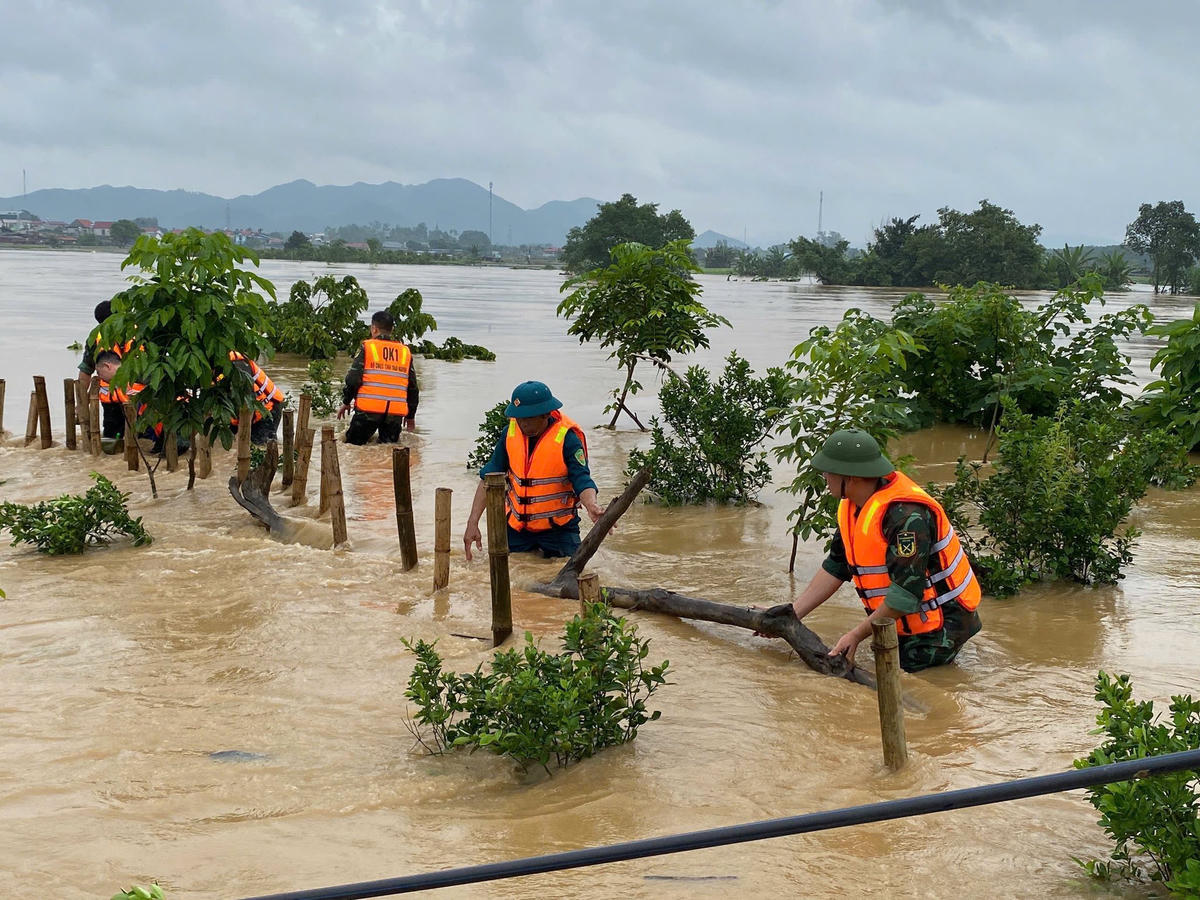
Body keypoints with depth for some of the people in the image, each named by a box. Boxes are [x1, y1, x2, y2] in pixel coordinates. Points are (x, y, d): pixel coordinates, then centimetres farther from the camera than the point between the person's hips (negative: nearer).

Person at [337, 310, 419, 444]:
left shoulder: (367, 347, 1)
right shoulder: (406, 352, 14)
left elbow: (353, 379, -4)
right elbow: (413, 387, 17)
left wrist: (346, 403, 11)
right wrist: (411, 415, 26)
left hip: (369, 409, -3)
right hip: (396, 413, 4)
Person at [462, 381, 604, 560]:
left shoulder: (567, 438, -17)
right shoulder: (511, 433, -4)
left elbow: (582, 480, -23)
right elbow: (488, 478, -1)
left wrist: (592, 506, -46)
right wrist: (472, 522, -8)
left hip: (558, 528, -4)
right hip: (516, 528, 4)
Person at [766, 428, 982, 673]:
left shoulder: (906, 515, -28)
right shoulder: (852, 507, 3)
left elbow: (907, 592, -29)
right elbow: (836, 567, 10)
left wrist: (857, 635, -25)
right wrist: (793, 612, 4)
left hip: (938, 628, -9)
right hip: (906, 624, 9)